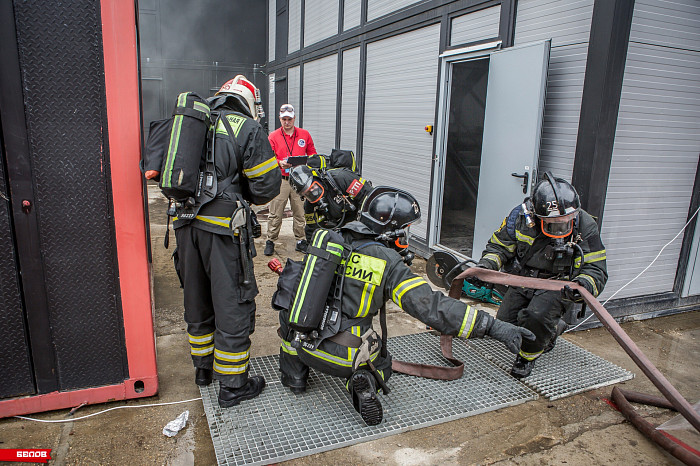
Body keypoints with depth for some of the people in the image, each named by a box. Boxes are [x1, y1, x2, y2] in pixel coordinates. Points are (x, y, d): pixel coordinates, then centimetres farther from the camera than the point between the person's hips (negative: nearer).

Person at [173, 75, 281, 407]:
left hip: (185, 223, 7)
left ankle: (203, 367, 36)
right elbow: (266, 185, -6)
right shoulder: (248, 129, -2)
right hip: (222, 225, -6)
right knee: (233, 304, 3)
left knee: (197, 299, 20)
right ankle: (232, 385, 13)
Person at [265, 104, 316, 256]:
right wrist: (279, 163, -18)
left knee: (300, 213, 7)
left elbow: (312, 153, 16)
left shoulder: (304, 134, 10)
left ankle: (301, 240, 18)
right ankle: (270, 241, 13)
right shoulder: (273, 136, 5)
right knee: (275, 214, 1)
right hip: (280, 179, -1)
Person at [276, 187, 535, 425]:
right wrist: (492, 326, -20)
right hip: (344, 358, -3)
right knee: (381, 365, 29)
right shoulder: (387, 263, -16)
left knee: (288, 308, 34)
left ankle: (295, 375, 25)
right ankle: (364, 382, -4)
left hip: (305, 343, 3)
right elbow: (431, 306, -22)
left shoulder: (326, 238, -2)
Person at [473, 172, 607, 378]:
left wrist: (584, 284, -38)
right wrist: (485, 265, -26)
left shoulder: (585, 227, -18)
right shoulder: (521, 216, -16)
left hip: (557, 288, -3)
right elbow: (499, 247, -4)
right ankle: (551, 330, 27)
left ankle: (528, 356, 4)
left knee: (535, 317, -31)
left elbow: (597, 270, -14)